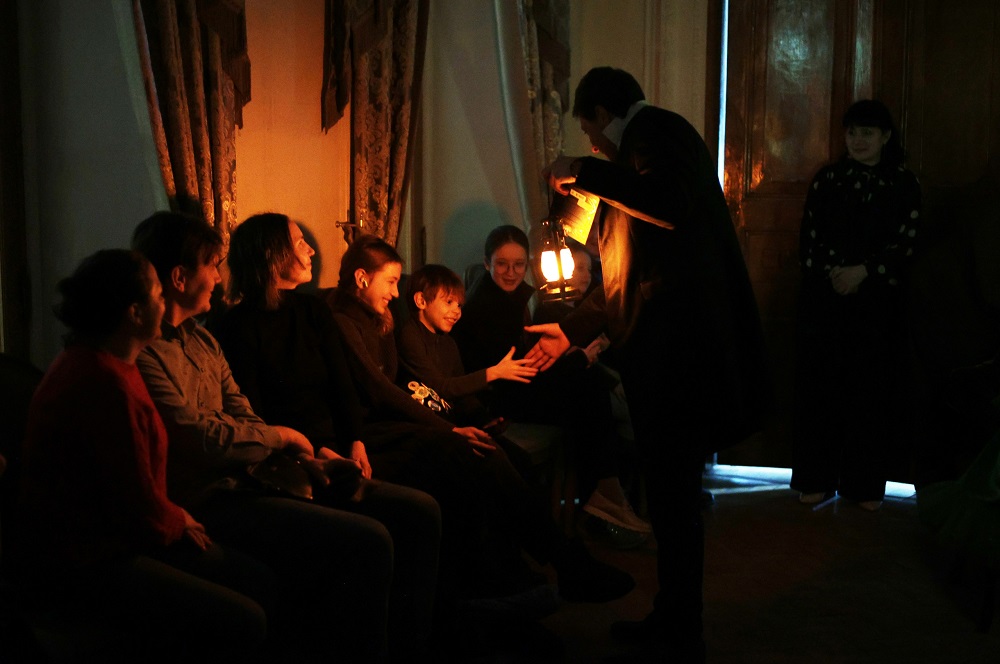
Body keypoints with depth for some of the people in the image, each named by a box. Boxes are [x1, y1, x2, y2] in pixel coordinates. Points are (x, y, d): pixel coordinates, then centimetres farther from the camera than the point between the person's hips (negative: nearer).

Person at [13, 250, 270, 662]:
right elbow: (140, 509, -21)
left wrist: (175, 518, -1)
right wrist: (180, 522, -1)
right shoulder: (104, 384, -24)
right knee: (242, 622, -19)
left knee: (257, 581, 9)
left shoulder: (91, 362, 10)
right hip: (76, 568, -11)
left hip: (102, 539, 11)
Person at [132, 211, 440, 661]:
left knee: (418, 512, 2)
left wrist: (305, 456, 0)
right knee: (367, 541, -27)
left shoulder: (201, 338, 18)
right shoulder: (143, 353, -15)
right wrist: (278, 435, -4)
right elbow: (201, 439, -21)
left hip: (252, 475, 10)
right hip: (211, 499, -10)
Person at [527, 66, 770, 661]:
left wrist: (585, 172, -16)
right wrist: (572, 330, 28)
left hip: (676, 342, -10)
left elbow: (674, 204, -27)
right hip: (659, 349, 10)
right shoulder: (647, 147, 24)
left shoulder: (659, 131, -5)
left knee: (674, 490, -4)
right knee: (670, 488, 15)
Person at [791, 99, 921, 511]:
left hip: (879, 304, 0)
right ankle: (815, 478, 8)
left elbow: (905, 245, -3)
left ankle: (865, 483, 11)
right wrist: (831, 274, -13)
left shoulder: (904, 185, 4)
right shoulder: (827, 179, 5)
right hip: (824, 300, 0)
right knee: (820, 386, 0)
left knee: (872, 389, 2)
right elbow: (808, 239, 2)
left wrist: (862, 272, -15)